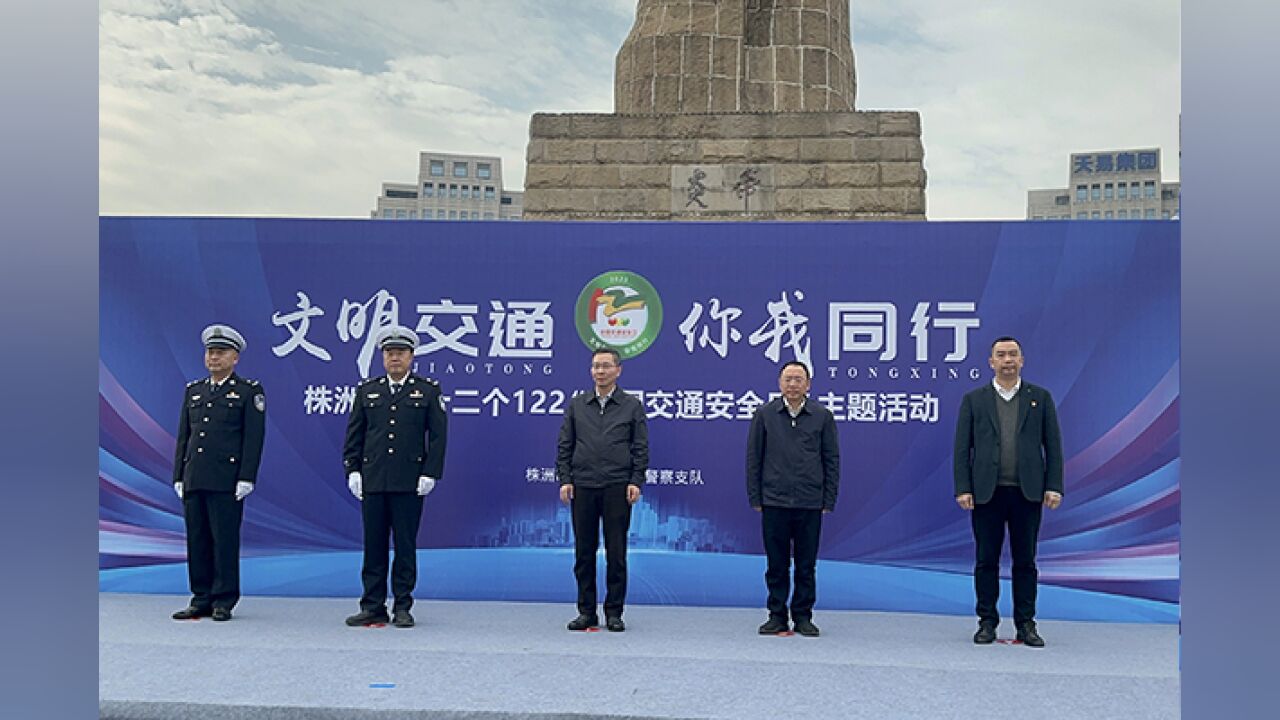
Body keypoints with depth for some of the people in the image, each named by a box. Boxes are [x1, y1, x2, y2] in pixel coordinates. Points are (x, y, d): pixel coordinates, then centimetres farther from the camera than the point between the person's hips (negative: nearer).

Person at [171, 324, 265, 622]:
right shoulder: (193, 390, 17)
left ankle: (224, 602, 6)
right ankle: (201, 600, 17)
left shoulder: (249, 391, 1)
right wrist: (179, 476, 11)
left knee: (225, 541, -2)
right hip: (193, 481, 6)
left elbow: (254, 438, -5)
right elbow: (183, 437, 17)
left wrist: (246, 479, -12)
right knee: (197, 541, 8)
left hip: (226, 482, -5)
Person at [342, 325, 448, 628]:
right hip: (372, 482, 3)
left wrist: (430, 474, -6)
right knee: (373, 545, 6)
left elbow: (438, 436, 1)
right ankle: (372, 607, 14)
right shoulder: (367, 390, 12)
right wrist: (352, 470, 2)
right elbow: (354, 434, 12)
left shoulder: (428, 391, 5)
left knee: (405, 545, 2)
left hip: (409, 484, -2)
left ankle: (402, 608, 12)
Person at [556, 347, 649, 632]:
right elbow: (564, 446, 9)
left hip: (617, 488, -2)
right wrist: (564, 480, 0)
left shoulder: (632, 406, 5)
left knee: (616, 553, 2)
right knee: (584, 552, 5)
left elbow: (641, 448, 3)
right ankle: (586, 611, 15)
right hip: (582, 487, 2)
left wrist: (636, 481, -7)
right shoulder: (576, 405, 11)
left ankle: (614, 612, 12)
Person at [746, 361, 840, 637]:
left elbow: (832, 459, 7)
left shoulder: (822, 416, 3)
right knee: (777, 563, 6)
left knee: (806, 564, 7)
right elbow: (753, 458, 6)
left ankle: (803, 616, 18)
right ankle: (777, 615, 17)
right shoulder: (764, 414, 3)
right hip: (774, 502, 0)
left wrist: (829, 500, 2)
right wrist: (754, 498, 2)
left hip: (810, 503, 0)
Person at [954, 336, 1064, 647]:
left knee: (1025, 561, 6)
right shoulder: (974, 399, 8)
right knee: (986, 560, 4)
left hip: (1027, 493, 0)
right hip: (986, 493, 0)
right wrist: (963, 489, -4)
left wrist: (1054, 486, -2)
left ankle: (1026, 624, 15)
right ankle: (987, 622, 13)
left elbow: (1053, 445, 7)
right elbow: (962, 447, 4)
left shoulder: (1040, 397, 9)